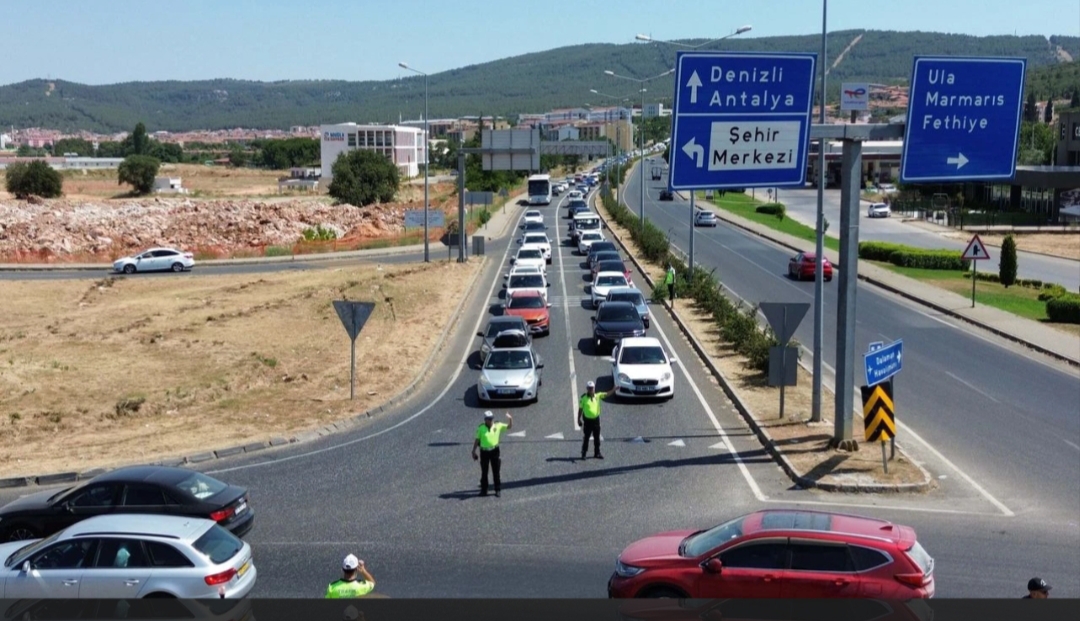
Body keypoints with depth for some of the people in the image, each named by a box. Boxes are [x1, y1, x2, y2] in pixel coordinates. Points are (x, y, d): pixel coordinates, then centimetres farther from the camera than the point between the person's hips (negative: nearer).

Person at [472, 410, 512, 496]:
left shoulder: (498, 426, -1)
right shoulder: (481, 428, -3)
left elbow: (510, 426, 1)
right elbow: (477, 440, 2)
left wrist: (510, 419, -18)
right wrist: (473, 451, 2)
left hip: (494, 451, 0)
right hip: (484, 451, 0)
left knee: (496, 472, 4)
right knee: (484, 472, 10)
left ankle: (498, 490, 13)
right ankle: (484, 490, 20)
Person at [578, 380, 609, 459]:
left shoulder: (598, 396, 0)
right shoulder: (583, 398, -6)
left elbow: (606, 394, -9)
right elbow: (580, 409, 0)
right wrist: (579, 419, 0)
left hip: (596, 419, 3)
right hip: (587, 420, -3)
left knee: (597, 438, 10)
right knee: (586, 437, 4)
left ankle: (597, 453, 20)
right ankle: (583, 453, 13)